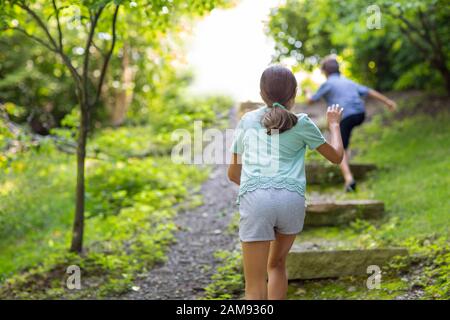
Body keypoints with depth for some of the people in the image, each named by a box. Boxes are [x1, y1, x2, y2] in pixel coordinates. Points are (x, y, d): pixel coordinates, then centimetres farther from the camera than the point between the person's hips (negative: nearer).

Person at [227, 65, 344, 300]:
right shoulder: (301, 123, 15)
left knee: (255, 287, 0)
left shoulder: (247, 120, 21)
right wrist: (334, 124, 41)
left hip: (255, 199, 0)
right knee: (277, 264, 25)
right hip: (292, 199, 1)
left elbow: (233, 173, 26)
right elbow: (336, 156, 26)